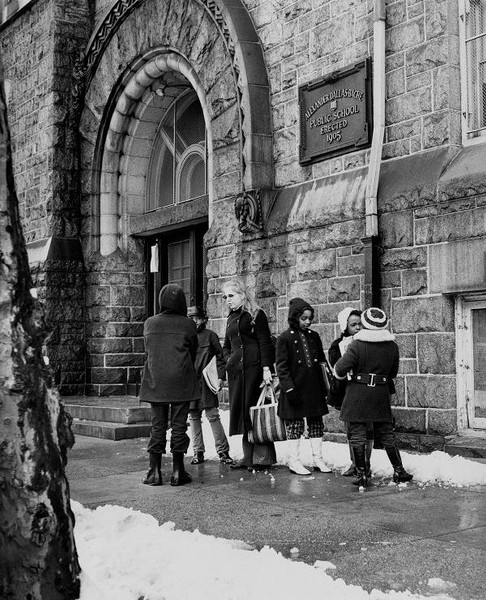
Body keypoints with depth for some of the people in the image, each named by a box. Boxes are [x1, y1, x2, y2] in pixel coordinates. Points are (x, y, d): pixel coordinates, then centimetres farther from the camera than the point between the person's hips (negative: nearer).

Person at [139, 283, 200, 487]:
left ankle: (154, 472, 9)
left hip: (155, 382, 2)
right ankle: (178, 472, 8)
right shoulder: (188, 324, -4)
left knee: (157, 425, 7)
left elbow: (148, 350, 11)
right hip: (181, 382, -2)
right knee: (179, 425, 4)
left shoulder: (149, 324, 2)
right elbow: (193, 352, 6)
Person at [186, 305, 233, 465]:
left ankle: (223, 451, 2)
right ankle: (198, 453, 15)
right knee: (193, 418, 7)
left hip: (206, 382, -3)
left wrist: (220, 377, -5)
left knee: (213, 416, -5)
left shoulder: (210, 335, 3)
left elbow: (220, 357, 4)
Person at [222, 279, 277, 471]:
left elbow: (265, 343, -9)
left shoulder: (256, 315, -2)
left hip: (253, 368, -7)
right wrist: (229, 359, 9)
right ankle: (248, 456, 12)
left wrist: (266, 368, -18)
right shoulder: (231, 319, 20)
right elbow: (226, 346, 29)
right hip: (236, 369, 7)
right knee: (240, 411, 6)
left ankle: (262, 457, -1)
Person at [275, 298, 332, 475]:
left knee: (316, 424, 10)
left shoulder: (314, 336, 9)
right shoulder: (284, 339, -7)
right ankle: (294, 462, 11)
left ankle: (318, 459, 20)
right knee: (294, 425, 2)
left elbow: (321, 361, 15)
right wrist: (289, 387, -17)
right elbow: (281, 367, -9)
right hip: (295, 390, -5)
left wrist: (324, 386, 12)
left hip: (314, 388, 5)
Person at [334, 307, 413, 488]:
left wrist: (339, 372, 9)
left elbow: (340, 370, -14)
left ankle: (362, 474, 5)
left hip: (358, 394, -4)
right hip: (381, 394, 4)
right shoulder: (392, 346, 3)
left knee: (357, 436, 4)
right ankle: (398, 470, 21)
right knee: (387, 434, 16)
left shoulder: (357, 345, -11)